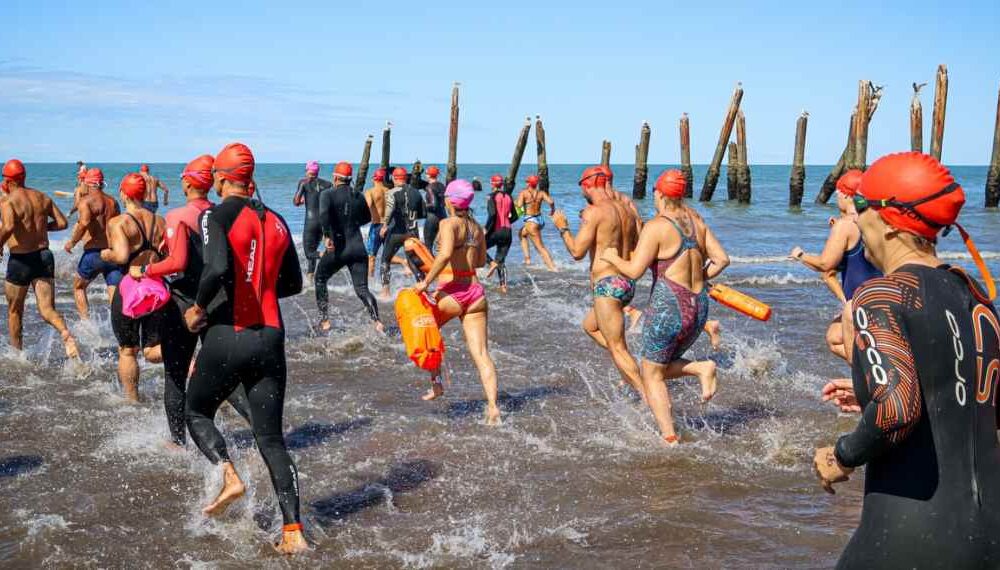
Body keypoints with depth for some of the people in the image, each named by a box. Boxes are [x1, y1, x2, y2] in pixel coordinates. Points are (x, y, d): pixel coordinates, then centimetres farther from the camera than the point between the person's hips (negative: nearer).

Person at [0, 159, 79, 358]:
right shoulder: (42, 197, 6)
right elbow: (62, 223, 7)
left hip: (20, 260, -4)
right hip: (44, 256, 4)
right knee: (47, 310, 2)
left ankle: (17, 354, 30)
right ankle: (66, 334, -28)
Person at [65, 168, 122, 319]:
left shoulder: (86, 200, -5)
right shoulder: (113, 202, 13)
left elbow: (84, 223, -22)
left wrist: (72, 241, -10)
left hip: (94, 253, -4)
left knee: (78, 287, 21)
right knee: (116, 297, -2)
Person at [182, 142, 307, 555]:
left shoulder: (216, 216, -7)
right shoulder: (275, 221, 10)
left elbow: (217, 269, -24)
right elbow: (293, 283, 15)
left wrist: (199, 308, -8)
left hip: (228, 336, -5)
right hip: (270, 337, 5)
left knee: (196, 412, 20)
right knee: (271, 437, 8)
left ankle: (229, 476, -5)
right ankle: (293, 532, 1)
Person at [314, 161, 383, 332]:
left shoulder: (329, 195, -3)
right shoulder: (359, 196, 11)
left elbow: (324, 213, -23)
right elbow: (367, 218, 25)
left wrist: (327, 236, -26)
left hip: (338, 248, -3)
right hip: (358, 247, 3)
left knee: (320, 280, 20)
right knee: (362, 288, 3)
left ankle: (324, 321, 15)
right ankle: (376, 321, -19)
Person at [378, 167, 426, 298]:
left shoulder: (392, 193, -7)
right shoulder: (416, 193, 9)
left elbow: (390, 209, -26)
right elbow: (424, 213, 14)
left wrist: (385, 225, -25)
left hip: (397, 232, -3)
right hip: (413, 232, 4)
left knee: (386, 260, 10)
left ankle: (385, 291, 4)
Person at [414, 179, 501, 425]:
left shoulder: (449, 223, -8)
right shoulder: (477, 227, 13)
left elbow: (445, 254, -24)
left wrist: (426, 281, -18)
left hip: (452, 292, -5)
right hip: (476, 292, 5)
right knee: (481, 354, 0)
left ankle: (436, 382, 22)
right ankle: (493, 407, -13)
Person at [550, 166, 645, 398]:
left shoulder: (594, 212, -13)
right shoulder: (625, 211, 11)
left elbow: (577, 252, -17)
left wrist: (563, 228, 0)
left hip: (607, 285, -9)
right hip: (628, 283, 9)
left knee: (618, 348, -3)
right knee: (590, 326, 27)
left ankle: (648, 398, -6)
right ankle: (629, 370, 16)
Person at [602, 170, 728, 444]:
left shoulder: (656, 227, -13)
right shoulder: (697, 220, 7)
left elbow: (635, 270, -18)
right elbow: (722, 259, 7)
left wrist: (613, 257, 0)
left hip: (668, 308, -7)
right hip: (699, 308, 7)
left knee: (652, 376, 10)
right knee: (663, 367, 25)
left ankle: (670, 438, 2)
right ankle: (702, 368, -2)